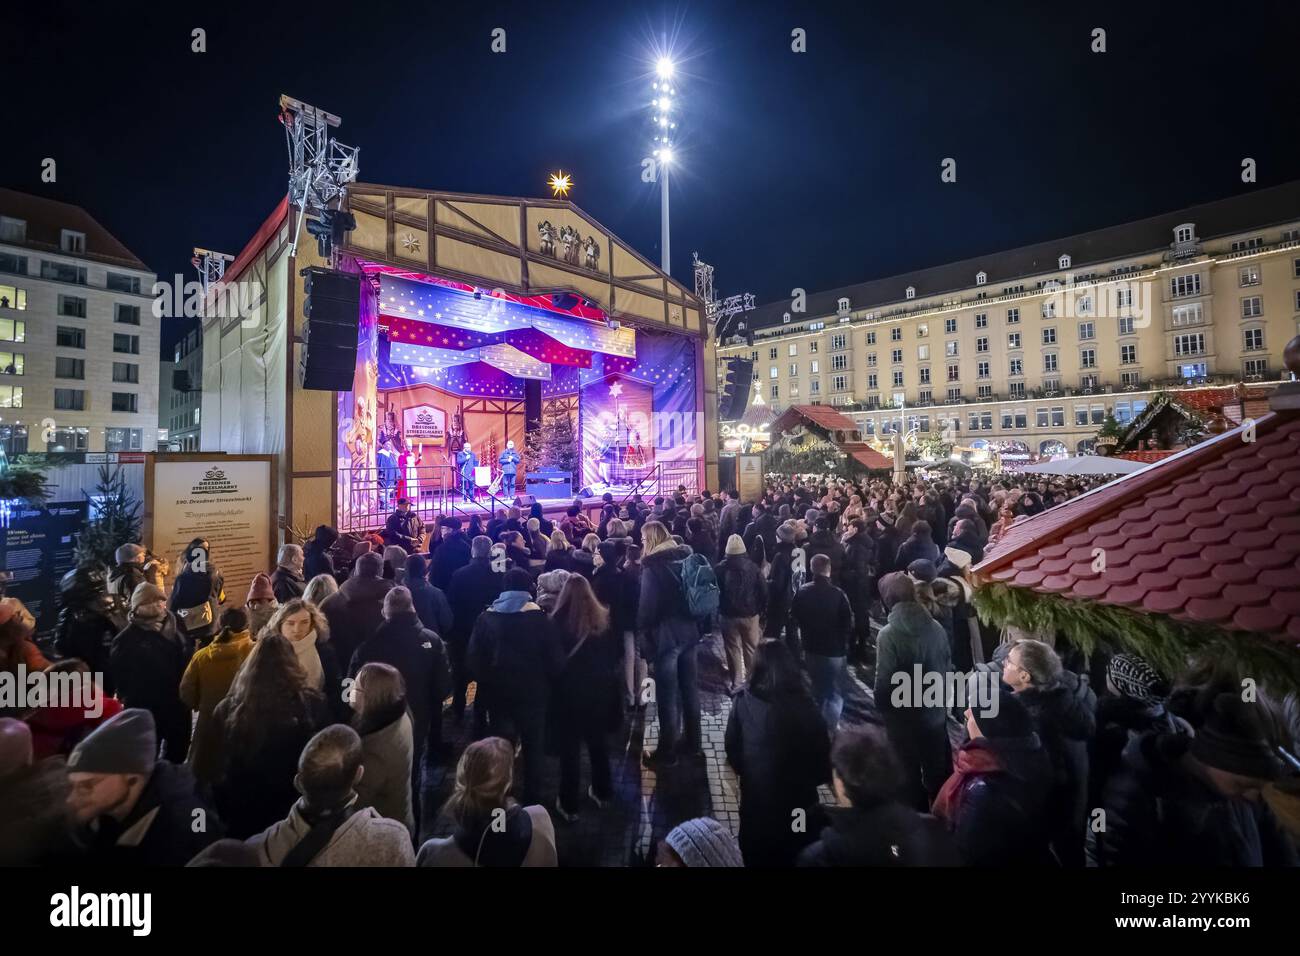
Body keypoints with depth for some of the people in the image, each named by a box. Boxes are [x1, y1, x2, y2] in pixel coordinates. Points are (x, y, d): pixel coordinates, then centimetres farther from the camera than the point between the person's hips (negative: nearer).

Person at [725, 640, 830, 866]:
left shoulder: (743, 701, -19)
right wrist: (803, 778, 8)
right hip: (799, 800, 0)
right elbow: (823, 761, -11)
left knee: (756, 856, 26)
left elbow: (732, 750, -8)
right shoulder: (804, 706, -20)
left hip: (755, 798, 0)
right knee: (796, 857, 27)